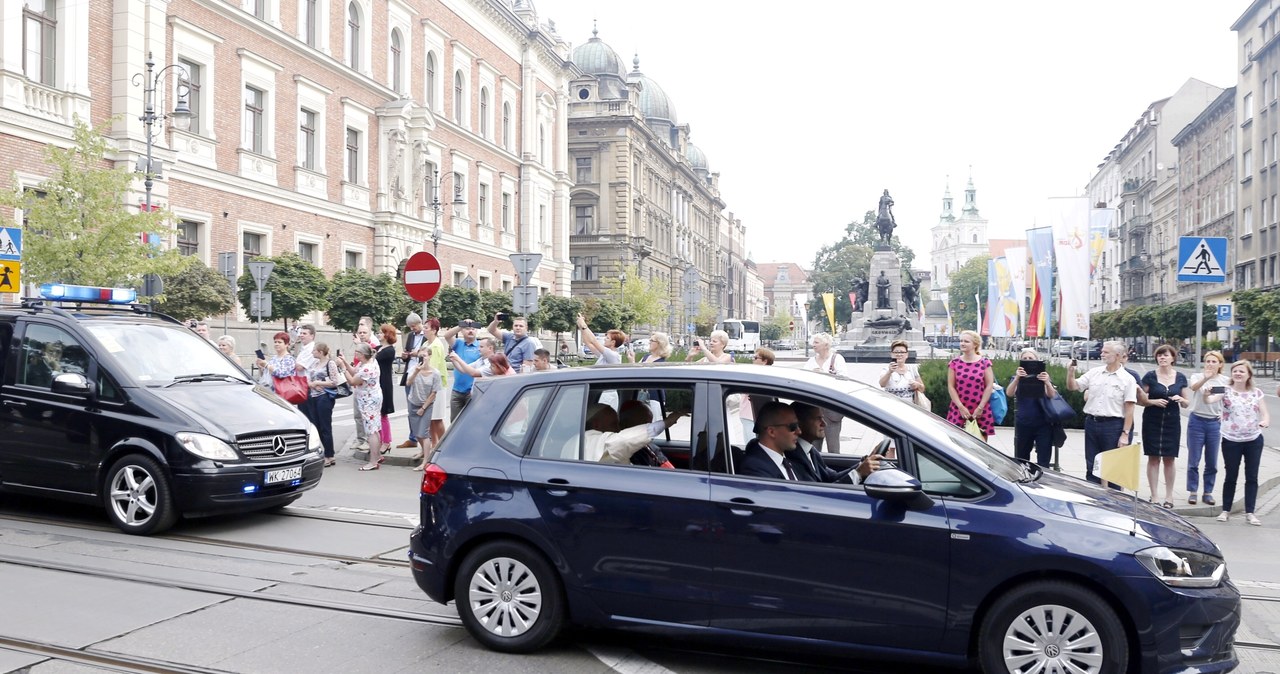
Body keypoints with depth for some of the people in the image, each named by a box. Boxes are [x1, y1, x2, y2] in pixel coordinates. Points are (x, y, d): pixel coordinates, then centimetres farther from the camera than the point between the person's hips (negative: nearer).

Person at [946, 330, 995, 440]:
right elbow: (951, 387, 3)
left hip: (981, 411, 0)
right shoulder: (954, 363, 5)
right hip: (958, 410, 1)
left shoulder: (984, 362, 3)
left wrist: (980, 408, -6)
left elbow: (989, 386, 1)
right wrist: (961, 407, -7)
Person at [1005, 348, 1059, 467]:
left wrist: (1047, 383, -32)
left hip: (1043, 424, -1)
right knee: (1021, 459, 9)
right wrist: (1017, 378, -32)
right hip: (1023, 424, 1)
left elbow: (1052, 396, -10)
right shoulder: (1017, 378, 6)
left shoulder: (1044, 377, 6)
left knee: (1043, 461, -6)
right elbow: (1009, 393, -13)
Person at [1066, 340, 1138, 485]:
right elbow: (1072, 387, 10)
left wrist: (1125, 434, -12)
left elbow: (1129, 409, -8)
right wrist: (1070, 373, -10)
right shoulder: (1094, 373, 7)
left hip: (1113, 425, -4)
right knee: (1091, 466, 11)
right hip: (1091, 423, 4)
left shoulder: (1127, 379, -5)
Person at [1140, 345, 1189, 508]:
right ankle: (1154, 497, 6)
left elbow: (1185, 404, 12)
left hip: (1172, 422, 2)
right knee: (1153, 458, 0)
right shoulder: (1150, 376, -1)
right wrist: (1154, 401, -17)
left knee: (1169, 459, 5)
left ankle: (1169, 496, 14)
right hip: (1152, 422, -2)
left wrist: (1181, 400, -9)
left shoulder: (1180, 378, 6)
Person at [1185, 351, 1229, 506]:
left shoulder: (1225, 381, 2)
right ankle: (1192, 492, 12)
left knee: (1212, 463, 7)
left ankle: (1208, 492, 17)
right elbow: (1193, 387, -26)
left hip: (1215, 423, 2)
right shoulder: (1197, 377, -3)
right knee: (1193, 461, 2)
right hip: (1196, 421, -2)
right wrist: (1205, 379, -45)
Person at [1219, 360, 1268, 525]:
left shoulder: (1256, 393, 2)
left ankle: (1249, 513, 13)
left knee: (1252, 477, 5)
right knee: (1231, 477, 6)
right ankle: (1226, 510, 19)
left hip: (1254, 440, 2)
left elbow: (1265, 413, 0)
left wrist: (1265, 421, -23)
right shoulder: (1226, 391, -6)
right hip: (1231, 441, -2)